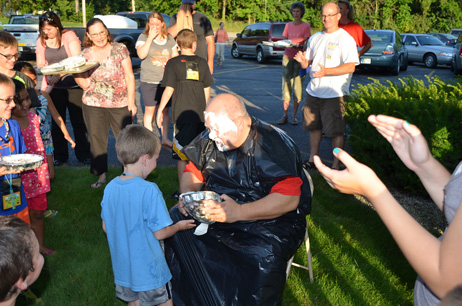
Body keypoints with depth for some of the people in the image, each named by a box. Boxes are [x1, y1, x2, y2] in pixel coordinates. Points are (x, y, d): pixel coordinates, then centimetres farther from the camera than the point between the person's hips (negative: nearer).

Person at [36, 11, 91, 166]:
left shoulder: (69, 35, -6)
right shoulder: (41, 41, 5)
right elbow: (40, 64, 8)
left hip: (73, 84, -3)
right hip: (54, 87, 3)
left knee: (78, 120, 3)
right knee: (57, 121, 8)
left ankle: (83, 154, 16)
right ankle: (60, 155, 19)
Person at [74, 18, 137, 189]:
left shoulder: (119, 49, -1)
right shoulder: (85, 55, 4)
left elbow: (129, 76, 0)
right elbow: (86, 84, 0)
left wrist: (131, 101, -3)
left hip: (120, 103, -1)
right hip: (94, 105, 2)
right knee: (97, 139, 6)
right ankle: (101, 175, 19)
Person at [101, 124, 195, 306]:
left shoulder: (110, 188, -6)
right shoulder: (149, 191, -26)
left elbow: (106, 227, 5)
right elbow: (160, 233, -20)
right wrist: (179, 226, -1)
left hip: (123, 268, 6)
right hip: (149, 269, -6)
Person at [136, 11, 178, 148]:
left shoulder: (169, 38, 10)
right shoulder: (143, 37, -2)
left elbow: (176, 58, 16)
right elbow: (141, 54, -19)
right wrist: (150, 37, -19)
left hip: (167, 81, 3)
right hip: (149, 81, -3)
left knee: (165, 110, 9)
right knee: (150, 110, 2)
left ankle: (165, 138, 21)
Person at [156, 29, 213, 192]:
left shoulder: (173, 63, -5)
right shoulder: (202, 62, 5)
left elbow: (169, 90, -9)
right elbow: (207, 90, 9)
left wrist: (160, 110, 0)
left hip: (181, 114, -4)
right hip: (200, 113, 4)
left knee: (182, 155, 0)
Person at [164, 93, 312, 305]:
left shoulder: (275, 146, -18)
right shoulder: (210, 138, 1)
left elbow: (289, 199, -24)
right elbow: (193, 171, 14)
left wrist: (239, 213, -34)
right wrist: (188, 194, -11)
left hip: (270, 219, -5)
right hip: (216, 208, 6)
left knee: (263, 255, -36)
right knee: (174, 221, -17)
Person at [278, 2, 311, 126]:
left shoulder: (306, 26, 0)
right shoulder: (288, 25, 12)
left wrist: (298, 45, -23)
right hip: (287, 56, 3)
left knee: (298, 86, -3)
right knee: (286, 85, 0)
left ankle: (294, 116, 4)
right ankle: (285, 115, 3)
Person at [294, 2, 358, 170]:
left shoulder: (345, 39, -8)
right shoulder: (316, 38, 14)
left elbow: (350, 67, -18)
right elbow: (307, 62, 17)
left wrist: (327, 71, -31)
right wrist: (302, 60, -9)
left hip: (334, 93, -7)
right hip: (313, 91, 7)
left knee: (336, 131, -2)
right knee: (314, 127, 15)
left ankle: (336, 166, 8)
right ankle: (312, 160, 29)